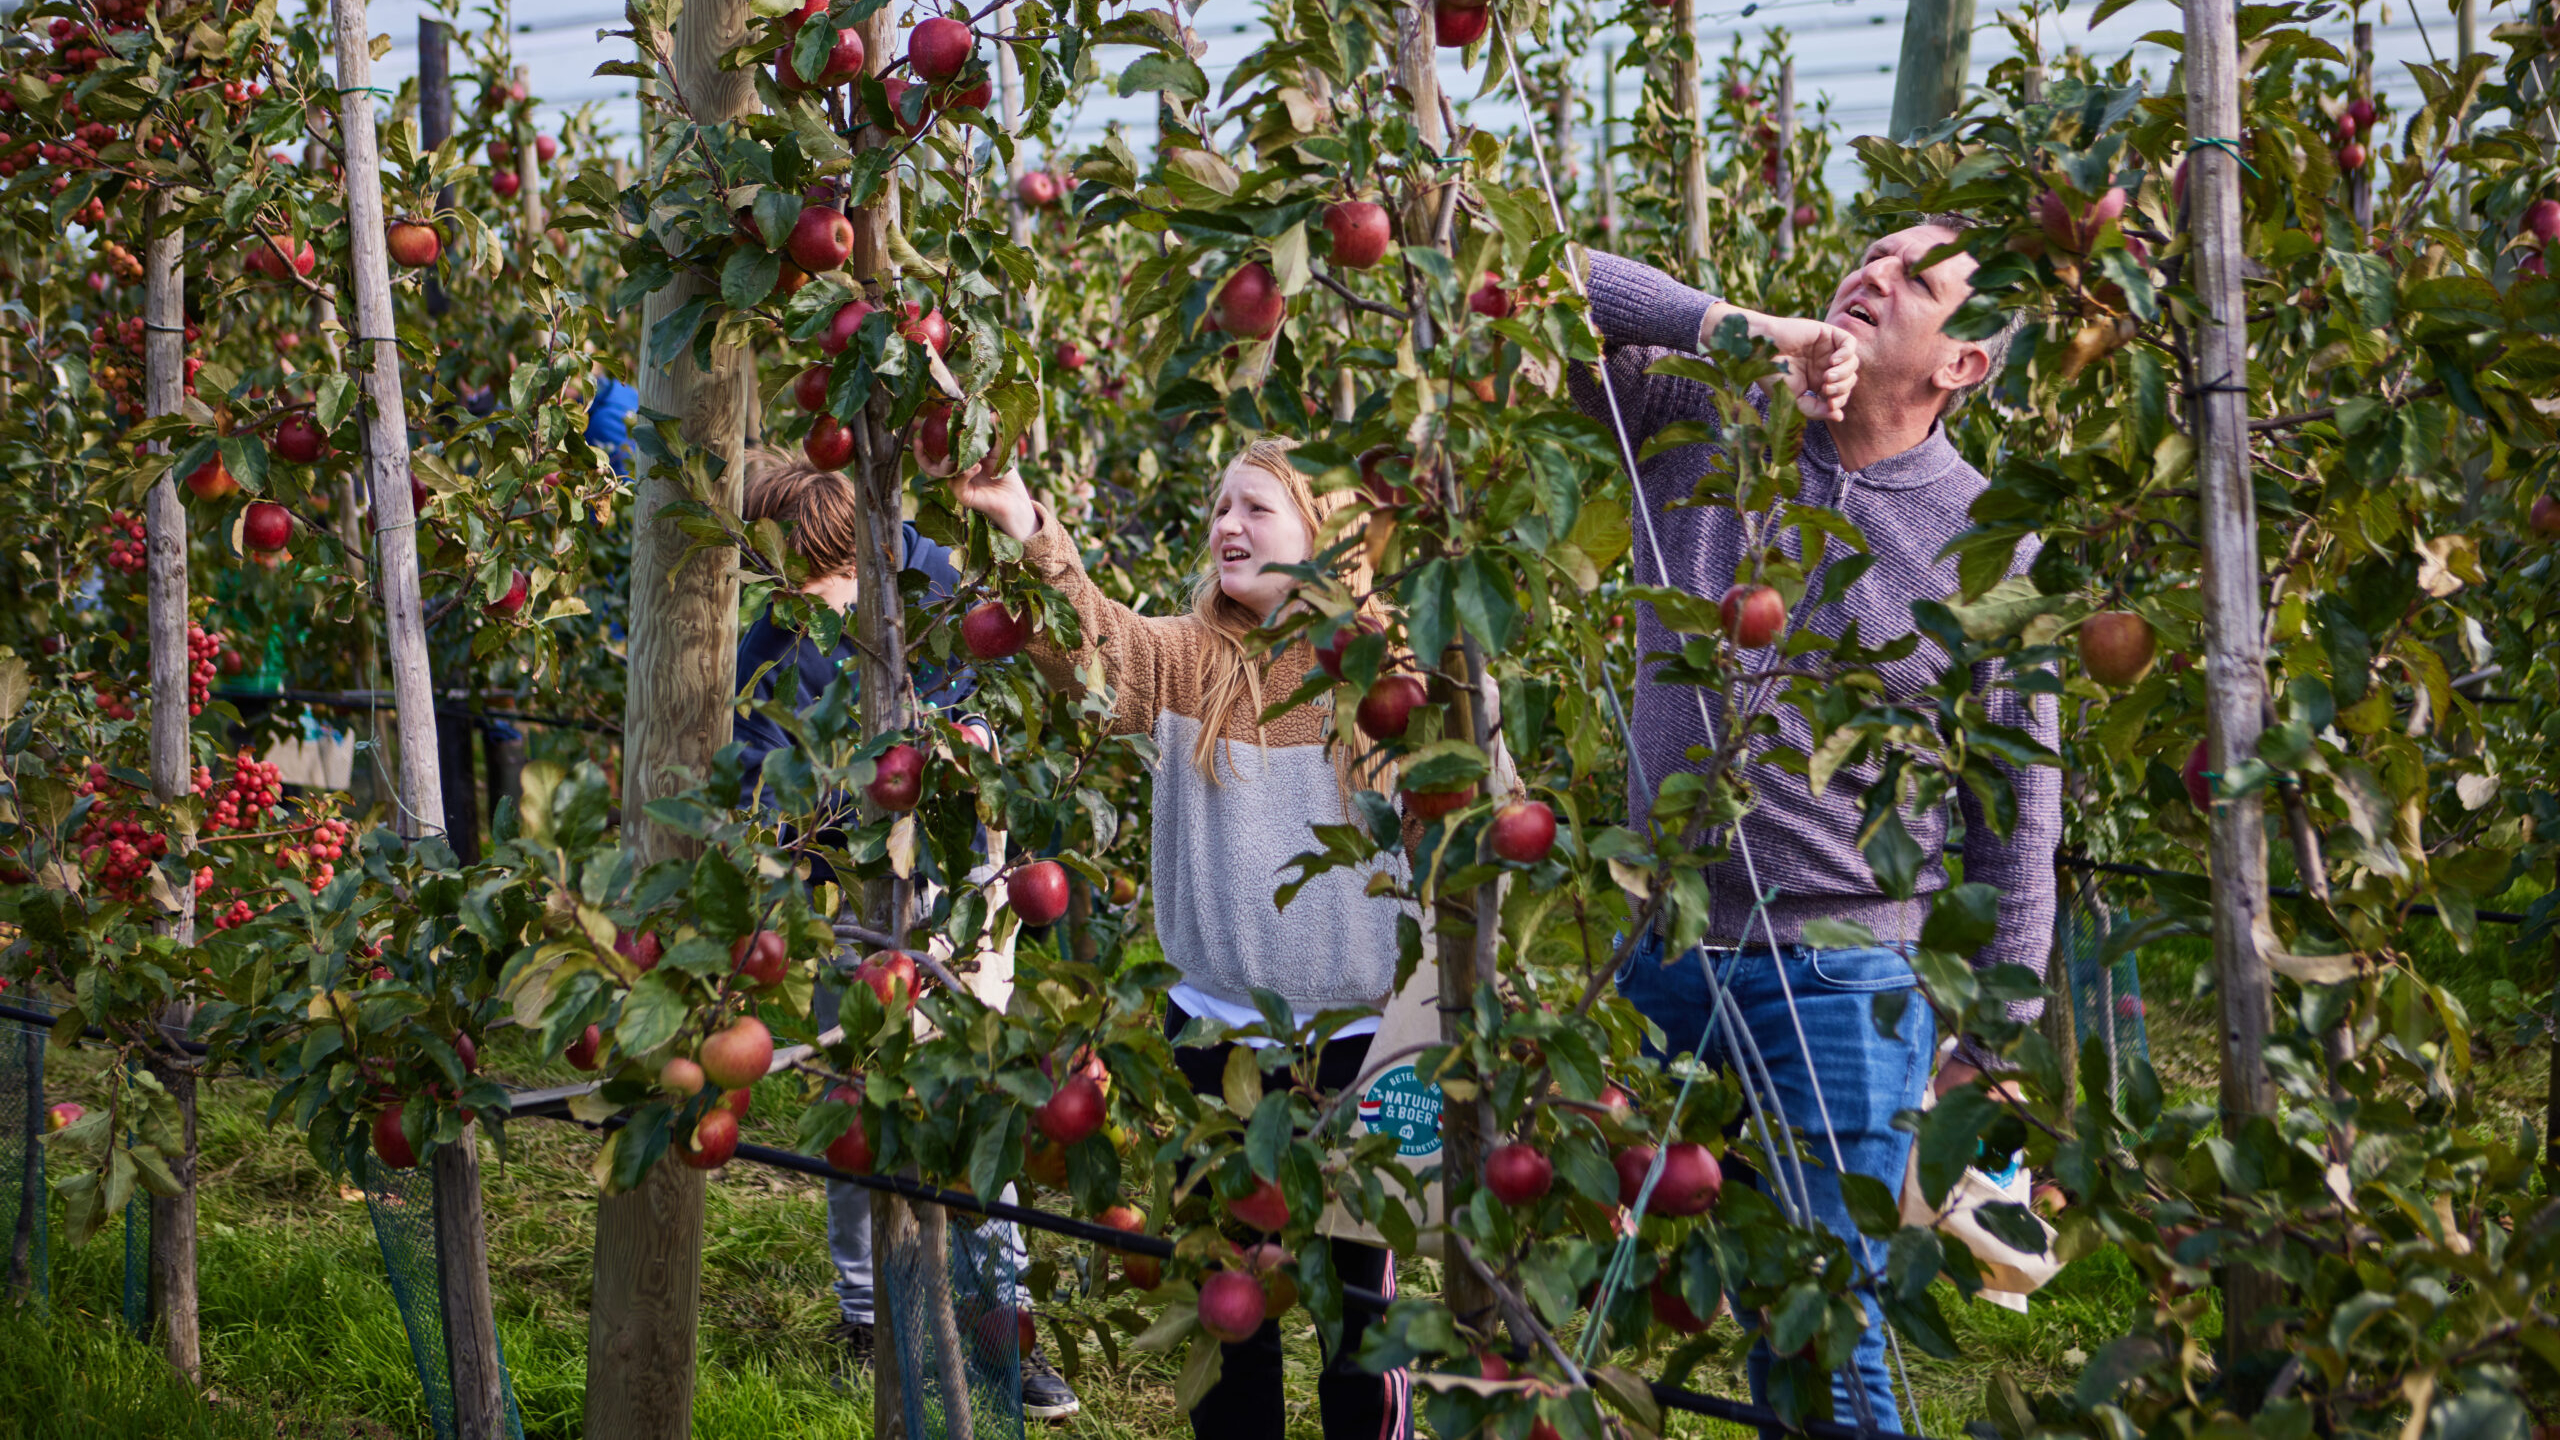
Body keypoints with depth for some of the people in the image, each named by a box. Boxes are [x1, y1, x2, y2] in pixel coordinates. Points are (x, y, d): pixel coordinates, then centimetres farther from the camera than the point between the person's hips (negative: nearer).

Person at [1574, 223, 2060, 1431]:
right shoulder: (1708, 424, 3)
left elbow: (2017, 807, 1)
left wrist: (1993, 1035, 0)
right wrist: (1741, 327, -16)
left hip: (1841, 980, -3)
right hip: (1656, 956, 3)